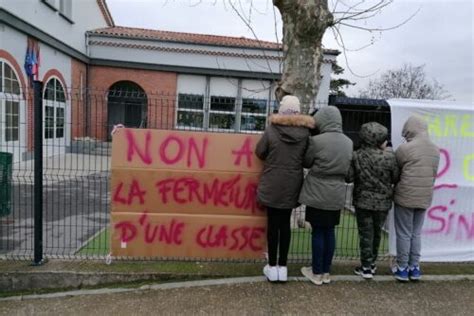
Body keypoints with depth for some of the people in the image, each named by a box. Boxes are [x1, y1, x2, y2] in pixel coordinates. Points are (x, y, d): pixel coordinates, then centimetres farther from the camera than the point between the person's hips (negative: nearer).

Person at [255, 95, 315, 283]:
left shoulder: (271, 130, -11)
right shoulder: (305, 132, -6)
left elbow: (259, 152, -1)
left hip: (272, 185, -2)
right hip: (292, 185, 2)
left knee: (273, 224, 8)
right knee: (285, 224, 13)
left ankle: (272, 267, 18)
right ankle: (283, 267, 20)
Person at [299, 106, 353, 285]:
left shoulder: (317, 141, -15)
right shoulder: (348, 143, 3)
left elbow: (306, 163, -2)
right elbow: (347, 169, 11)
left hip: (318, 194, -5)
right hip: (337, 194, 5)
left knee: (318, 232, 4)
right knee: (329, 231, 13)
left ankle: (317, 273, 15)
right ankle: (326, 272, 23)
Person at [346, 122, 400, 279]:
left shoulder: (357, 156, -13)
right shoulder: (389, 157, -14)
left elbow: (349, 177, -10)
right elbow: (396, 178, -6)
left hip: (363, 201, -1)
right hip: (383, 202, 1)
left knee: (365, 233, 8)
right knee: (377, 232, 17)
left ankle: (366, 267, 11)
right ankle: (372, 263, 30)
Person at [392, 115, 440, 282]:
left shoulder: (405, 148, -13)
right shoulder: (435, 150, 6)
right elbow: (434, 174, 13)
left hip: (405, 197, -5)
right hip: (425, 198, 6)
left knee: (404, 234, 5)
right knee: (416, 233, 16)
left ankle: (402, 268, 13)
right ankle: (414, 267, 22)